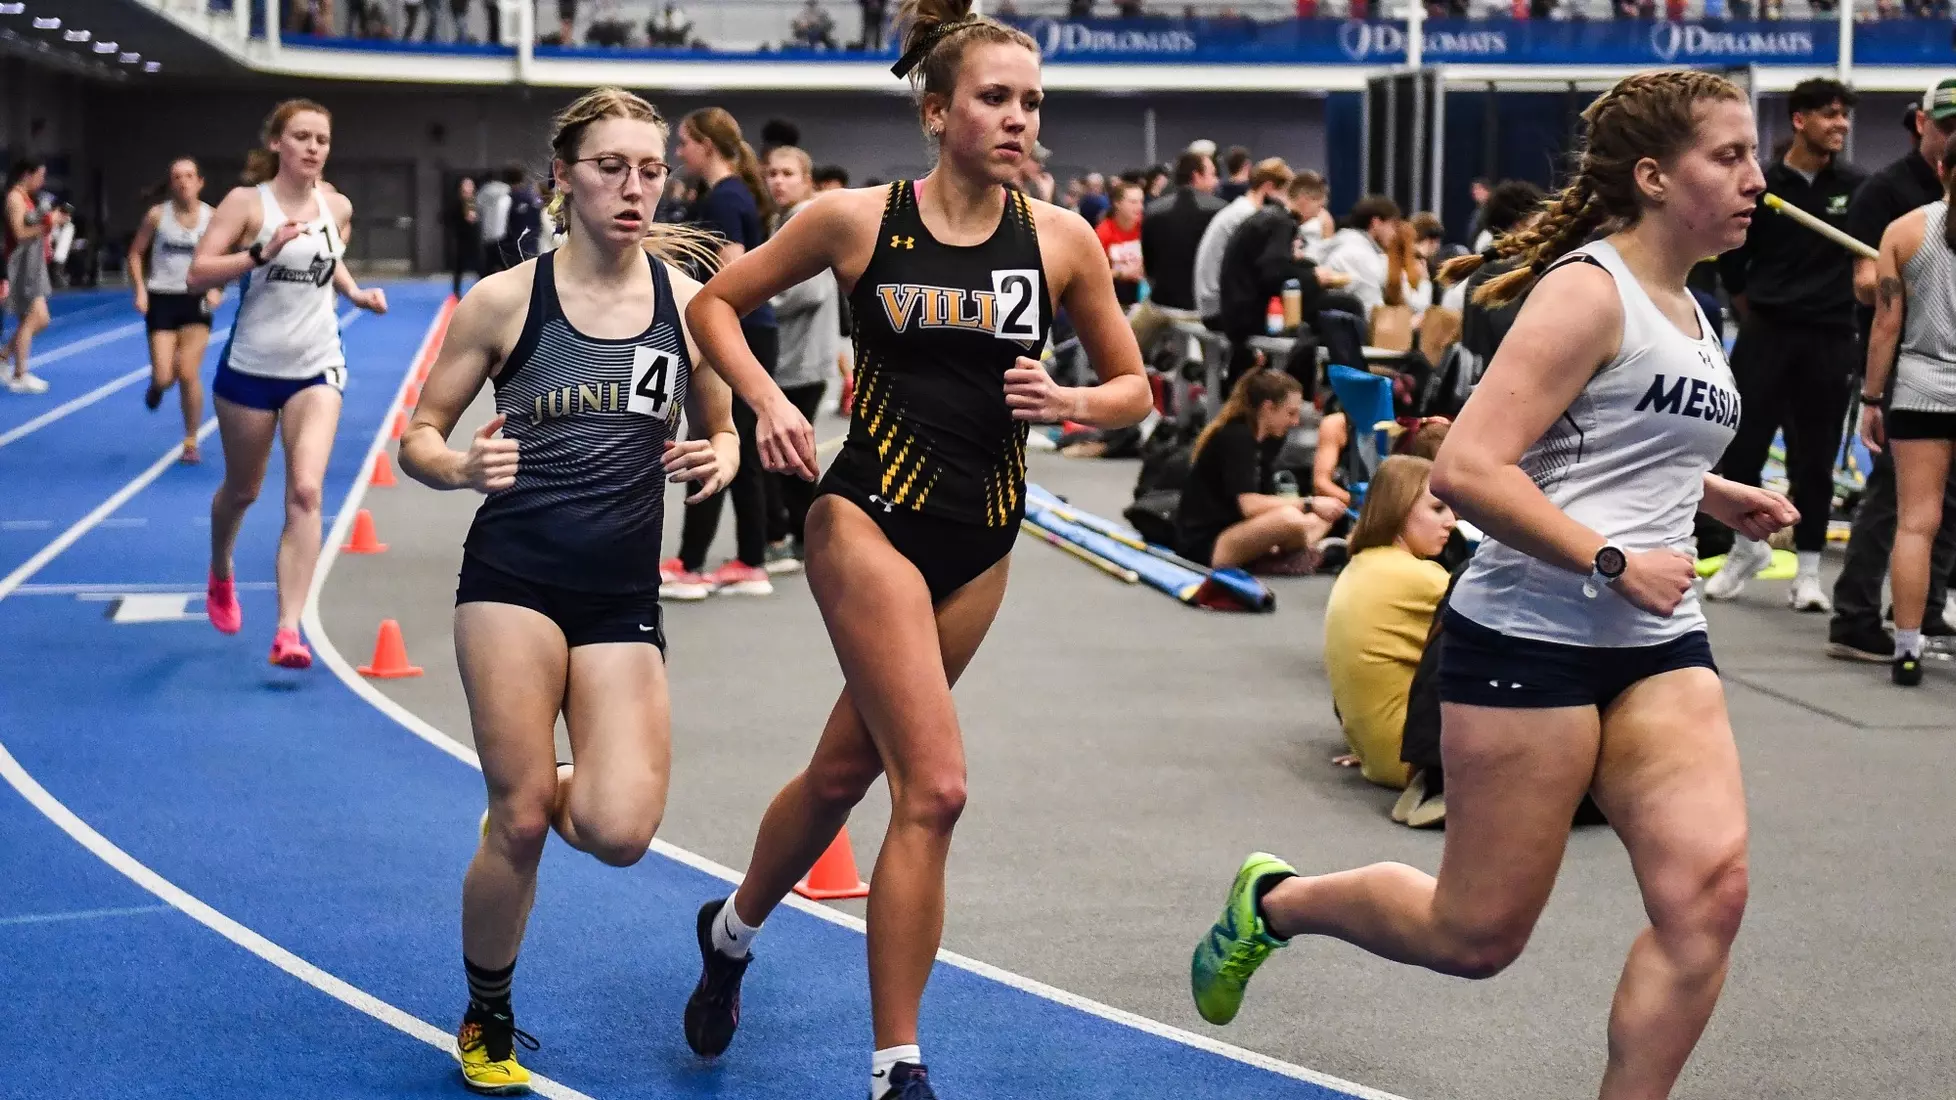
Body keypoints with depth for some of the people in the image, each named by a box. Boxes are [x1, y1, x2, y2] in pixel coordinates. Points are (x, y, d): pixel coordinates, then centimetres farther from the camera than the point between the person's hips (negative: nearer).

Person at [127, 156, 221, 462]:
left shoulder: (213, 218, -4)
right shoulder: (157, 215, -5)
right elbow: (136, 253, 5)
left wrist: (216, 289, -10)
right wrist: (140, 290, -6)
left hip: (196, 300, 0)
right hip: (162, 299, 0)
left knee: (189, 374, -6)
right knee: (164, 378, -5)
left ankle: (191, 441, 8)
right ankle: (157, 385, 35)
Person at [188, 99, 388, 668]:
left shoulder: (337, 207, 2)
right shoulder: (246, 202, -10)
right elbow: (198, 274, -18)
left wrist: (356, 292, 5)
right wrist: (263, 253, -29)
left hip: (316, 369, 2)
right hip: (250, 367, -2)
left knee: (305, 493, -16)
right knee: (242, 491, 15)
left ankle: (288, 631, -18)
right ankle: (221, 575, 48)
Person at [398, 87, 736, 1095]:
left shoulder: (688, 302, 3)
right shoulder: (506, 299, -2)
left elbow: (721, 432, 17)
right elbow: (417, 439, 4)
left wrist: (714, 463, -7)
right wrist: (465, 467, -18)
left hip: (624, 595, 2)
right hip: (513, 579, -2)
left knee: (620, 832, -14)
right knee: (520, 822, -6)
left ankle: (554, 785, 25)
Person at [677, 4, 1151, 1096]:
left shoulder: (1063, 239, -1)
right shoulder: (859, 219, -6)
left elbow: (1135, 388, 8)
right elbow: (716, 301, 6)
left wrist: (1068, 403, -12)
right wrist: (771, 402, -9)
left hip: (983, 536, 4)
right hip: (871, 514, -4)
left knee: (846, 770, 14)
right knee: (936, 785, -14)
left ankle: (733, 930, 40)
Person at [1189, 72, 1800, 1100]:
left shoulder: (1685, 310, 15)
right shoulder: (1588, 292, -12)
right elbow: (1466, 469, -22)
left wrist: (1712, 492, 17)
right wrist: (1614, 563, -22)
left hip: (1658, 648, 8)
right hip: (1530, 641, -8)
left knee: (1707, 889, -13)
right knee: (1477, 935, 3)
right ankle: (1273, 901, 29)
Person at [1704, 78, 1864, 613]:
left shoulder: (1858, 188, 0)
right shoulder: (1761, 185, -1)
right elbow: (1731, 259, 10)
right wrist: (1756, 313, 8)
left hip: (1830, 343, 0)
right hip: (1765, 337, 0)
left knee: (1815, 459, 4)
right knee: (1740, 447, 0)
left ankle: (1808, 570, 13)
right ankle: (1749, 546, 22)